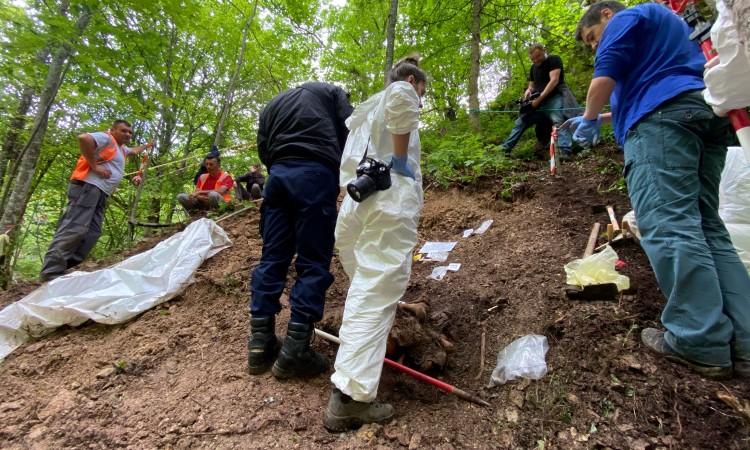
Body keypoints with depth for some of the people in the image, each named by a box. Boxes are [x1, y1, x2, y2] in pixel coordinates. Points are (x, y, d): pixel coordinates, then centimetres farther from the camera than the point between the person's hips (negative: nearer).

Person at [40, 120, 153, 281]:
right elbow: (83, 138, -21)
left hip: (101, 193, 10)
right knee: (74, 228, -19)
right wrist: (94, 166, -18)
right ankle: (51, 273, -23)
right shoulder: (105, 138, 0)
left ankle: (68, 269, -2)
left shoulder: (121, 148, 30)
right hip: (88, 186, -10)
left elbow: (133, 151, 54)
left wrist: (146, 146, 63)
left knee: (92, 232, 0)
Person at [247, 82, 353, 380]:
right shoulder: (330, 91, 22)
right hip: (315, 173, -4)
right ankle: (294, 352, -5)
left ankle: (260, 344, 12)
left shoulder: (273, 104, 32)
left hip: (277, 175, 5)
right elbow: (348, 133, 8)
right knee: (313, 263, -4)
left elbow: (263, 149, 20)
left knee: (272, 258, 8)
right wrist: (343, 177, 15)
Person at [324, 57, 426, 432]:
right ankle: (349, 397, -14)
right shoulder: (399, 93, 9)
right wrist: (401, 158, -12)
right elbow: (401, 94, -17)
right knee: (376, 293, -12)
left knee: (364, 286, 19)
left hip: (353, 203, 8)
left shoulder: (363, 109, 32)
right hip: (390, 200, -8)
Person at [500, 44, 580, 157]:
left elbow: (554, 80, -16)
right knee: (520, 122, 4)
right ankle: (505, 149, 10)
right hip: (538, 100, 7)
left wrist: (539, 98, -22)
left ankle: (565, 151, -46)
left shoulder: (554, 59, -4)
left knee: (558, 120, -31)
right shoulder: (533, 67, 17)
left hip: (554, 97, -7)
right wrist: (528, 91, -2)